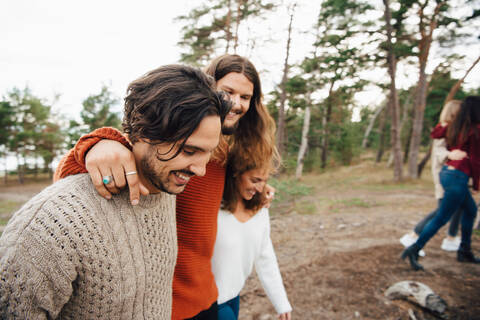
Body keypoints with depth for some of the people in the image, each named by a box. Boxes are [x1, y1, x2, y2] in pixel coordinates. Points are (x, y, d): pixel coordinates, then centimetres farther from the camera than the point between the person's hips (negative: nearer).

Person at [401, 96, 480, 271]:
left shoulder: (454, 126, 6)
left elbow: (434, 133, 24)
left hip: (446, 172, 9)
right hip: (457, 177, -9)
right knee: (441, 218, -3)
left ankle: (465, 251, 32)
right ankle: (414, 250, -1)